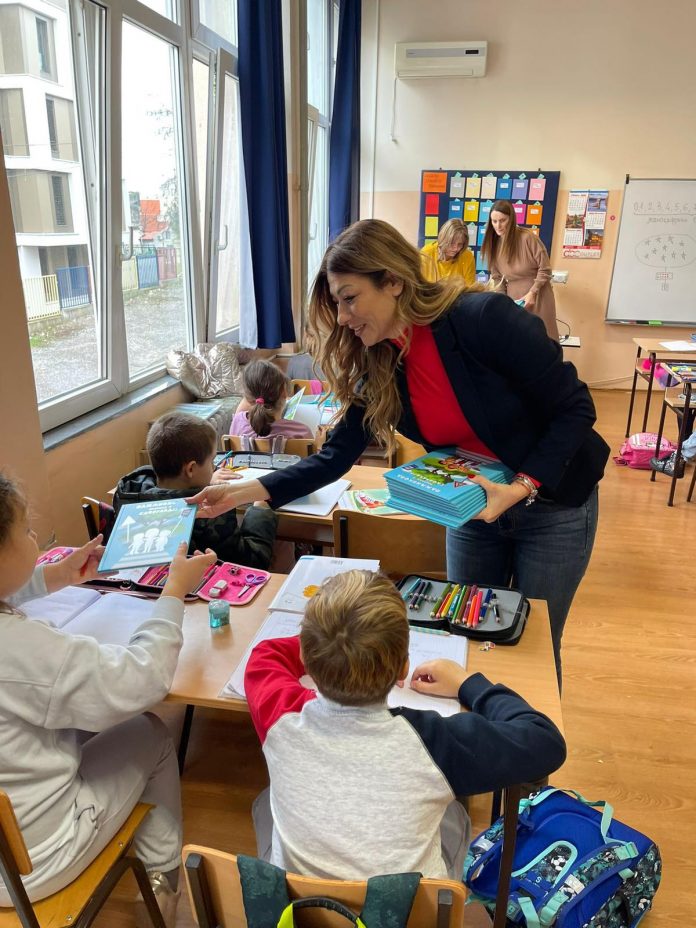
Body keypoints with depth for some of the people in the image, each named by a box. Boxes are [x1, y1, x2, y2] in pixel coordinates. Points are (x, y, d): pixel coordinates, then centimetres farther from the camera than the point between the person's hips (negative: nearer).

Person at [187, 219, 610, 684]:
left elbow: (575, 407, -20)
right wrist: (248, 490, -17)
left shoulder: (484, 317, -27)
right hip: (475, 509, 5)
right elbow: (337, 456, -8)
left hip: (552, 503, -4)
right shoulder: (379, 366, -9)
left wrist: (523, 487, -30)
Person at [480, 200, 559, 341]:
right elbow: (496, 277, 7)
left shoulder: (527, 237, -15)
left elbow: (545, 269, -11)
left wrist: (532, 293, -17)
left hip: (537, 297, -4)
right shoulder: (493, 244, 0)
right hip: (512, 298, 4)